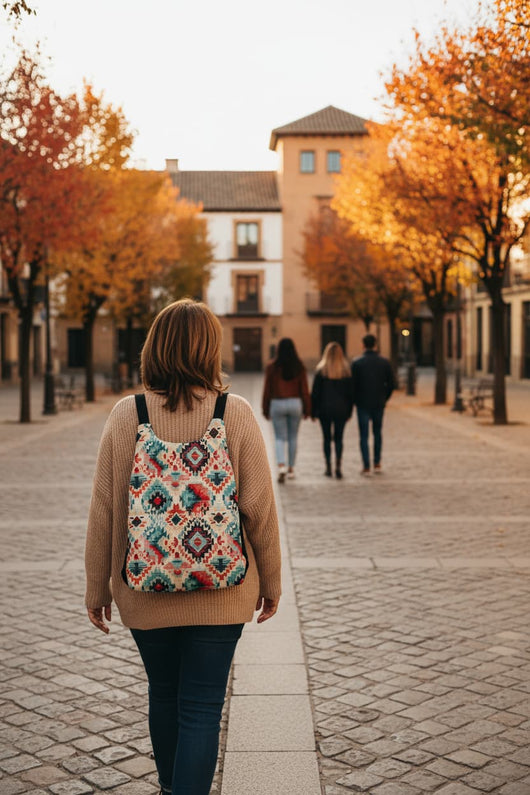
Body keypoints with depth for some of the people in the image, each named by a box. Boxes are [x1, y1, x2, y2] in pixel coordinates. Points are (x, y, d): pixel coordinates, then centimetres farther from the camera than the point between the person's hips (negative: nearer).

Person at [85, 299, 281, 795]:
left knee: (163, 695, 23)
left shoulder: (126, 414, -9)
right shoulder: (235, 413, -11)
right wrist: (270, 581, 5)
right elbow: (259, 506, -9)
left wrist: (97, 589, 6)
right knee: (201, 709, 7)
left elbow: (105, 511, -6)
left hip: (147, 594, 2)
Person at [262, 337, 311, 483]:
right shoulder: (299, 367, -4)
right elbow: (304, 390, -3)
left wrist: (266, 410, 6)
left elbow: (267, 390, -3)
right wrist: (307, 410, 5)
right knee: (293, 438, 13)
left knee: (279, 438, 4)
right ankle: (291, 469, 20)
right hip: (295, 403, 1)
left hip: (277, 404, -1)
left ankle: (281, 466, -16)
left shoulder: (272, 367, -6)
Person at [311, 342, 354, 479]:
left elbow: (315, 393, -4)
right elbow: (351, 393, 4)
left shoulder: (321, 371, -7)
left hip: (325, 409, -1)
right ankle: (338, 465, -8)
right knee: (339, 438, 7)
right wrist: (349, 411, 12)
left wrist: (313, 411, 3)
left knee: (327, 438, 8)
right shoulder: (346, 371, -1)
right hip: (341, 410, 1)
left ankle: (328, 467, 9)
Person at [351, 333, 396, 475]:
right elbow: (391, 384, 1)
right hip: (379, 404, 3)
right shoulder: (385, 362, 0)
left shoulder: (357, 363, -8)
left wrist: (354, 401, 5)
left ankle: (366, 466, -2)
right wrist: (384, 398, 13)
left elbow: (353, 384, -8)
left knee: (363, 435, 2)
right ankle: (377, 464, 17)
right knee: (377, 433, 17)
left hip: (363, 404, -2)